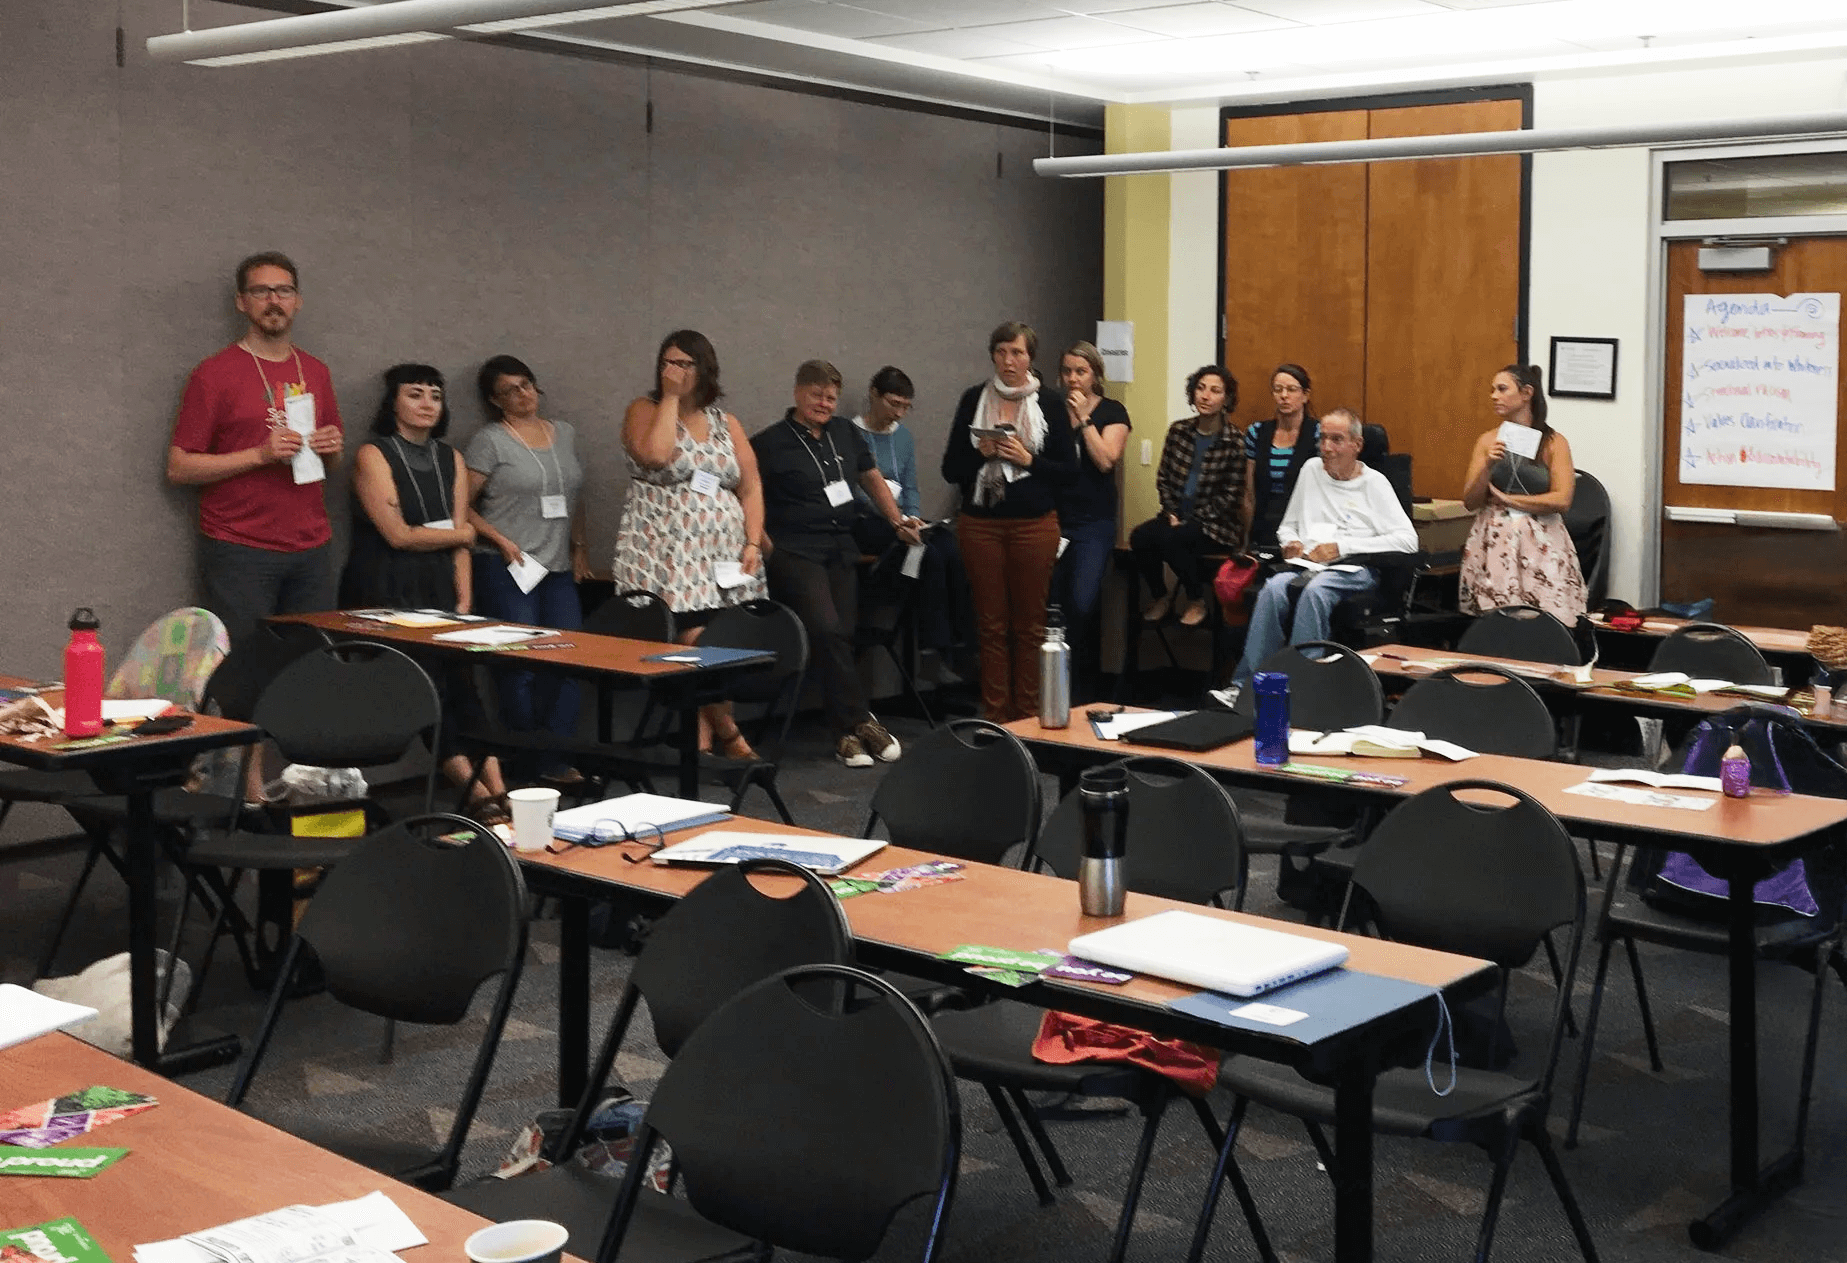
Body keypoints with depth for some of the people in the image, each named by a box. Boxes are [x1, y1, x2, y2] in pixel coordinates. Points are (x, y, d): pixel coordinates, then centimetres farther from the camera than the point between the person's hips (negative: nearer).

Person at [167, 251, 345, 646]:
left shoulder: (316, 372, 14)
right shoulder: (214, 373, -2)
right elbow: (178, 469, -6)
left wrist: (333, 449, 1)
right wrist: (261, 454, -15)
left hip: (312, 550, 5)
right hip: (239, 551, -4)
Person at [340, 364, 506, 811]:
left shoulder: (451, 460, 15)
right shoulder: (374, 456, -2)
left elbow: (460, 544, 9)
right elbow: (398, 535, -10)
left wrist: (464, 602, -3)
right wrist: (461, 532, 4)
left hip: (437, 588, 4)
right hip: (385, 589, -4)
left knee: (462, 681, -13)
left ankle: (495, 788, -21)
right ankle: (477, 787, -18)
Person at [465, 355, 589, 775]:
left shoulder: (564, 434, 15)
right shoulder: (489, 441, -2)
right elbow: (463, 506, -4)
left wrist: (579, 547, 15)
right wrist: (500, 540, -13)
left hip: (559, 570, 5)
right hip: (508, 570, -5)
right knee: (521, 668, -5)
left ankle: (556, 760, 5)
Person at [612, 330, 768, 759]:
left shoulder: (726, 423, 15)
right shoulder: (645, 410, 5)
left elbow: (750, 487, 13)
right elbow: (655, 455, -17)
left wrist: (753, 543, 0)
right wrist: (670, 398, -8)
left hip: (724, 554, 4)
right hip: (668, 554, -4)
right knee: (695, 642, -13)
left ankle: (701, 735, 6)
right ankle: (727, 730, 2)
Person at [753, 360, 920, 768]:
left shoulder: (845, 433, 17)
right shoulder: (770, 443, 0)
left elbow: (872, 477, 27)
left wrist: (897, 520, 19)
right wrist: (766, 546, -12)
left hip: (842, 550, 5)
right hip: (796, 552, -5)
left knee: (841, 636, -2)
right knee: (826, 631, -21)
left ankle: (846, 733, 3)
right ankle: (860, 722, -15)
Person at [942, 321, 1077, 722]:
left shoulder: (1049, 401, 2)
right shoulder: (974, 399, 6)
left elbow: (1069, 469, 1)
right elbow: (951, 468, 7)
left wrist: (1028, 459, -13)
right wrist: (980, 454, -11)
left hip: (1034, 523, -1)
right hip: (981, 523, 1)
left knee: (1030, 624, 3)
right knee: (991, 624, 4)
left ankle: (1027, 716, 10)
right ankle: (994, 716, 11)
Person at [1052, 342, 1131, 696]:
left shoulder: (1112, 412, 2)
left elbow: (1106, 460, -12)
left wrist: (1083, 418, -10)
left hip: (1093, 523, -3)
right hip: (1054, 518, 3)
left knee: (1082, 604, -14)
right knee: (1057, 606, 2)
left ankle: (1083, 689, -2)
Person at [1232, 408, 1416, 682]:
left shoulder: (1374, 483, 7)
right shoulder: (1312, 470, 23)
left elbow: (1408, 540, -6)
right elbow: (1286, 526, 32)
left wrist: (1341, 546, -10)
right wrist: (1291, 543, 5)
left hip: (1354, 569, -3)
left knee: (1315, 590, -38)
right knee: (1273, 589, -31)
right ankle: (1247, 684, -34)